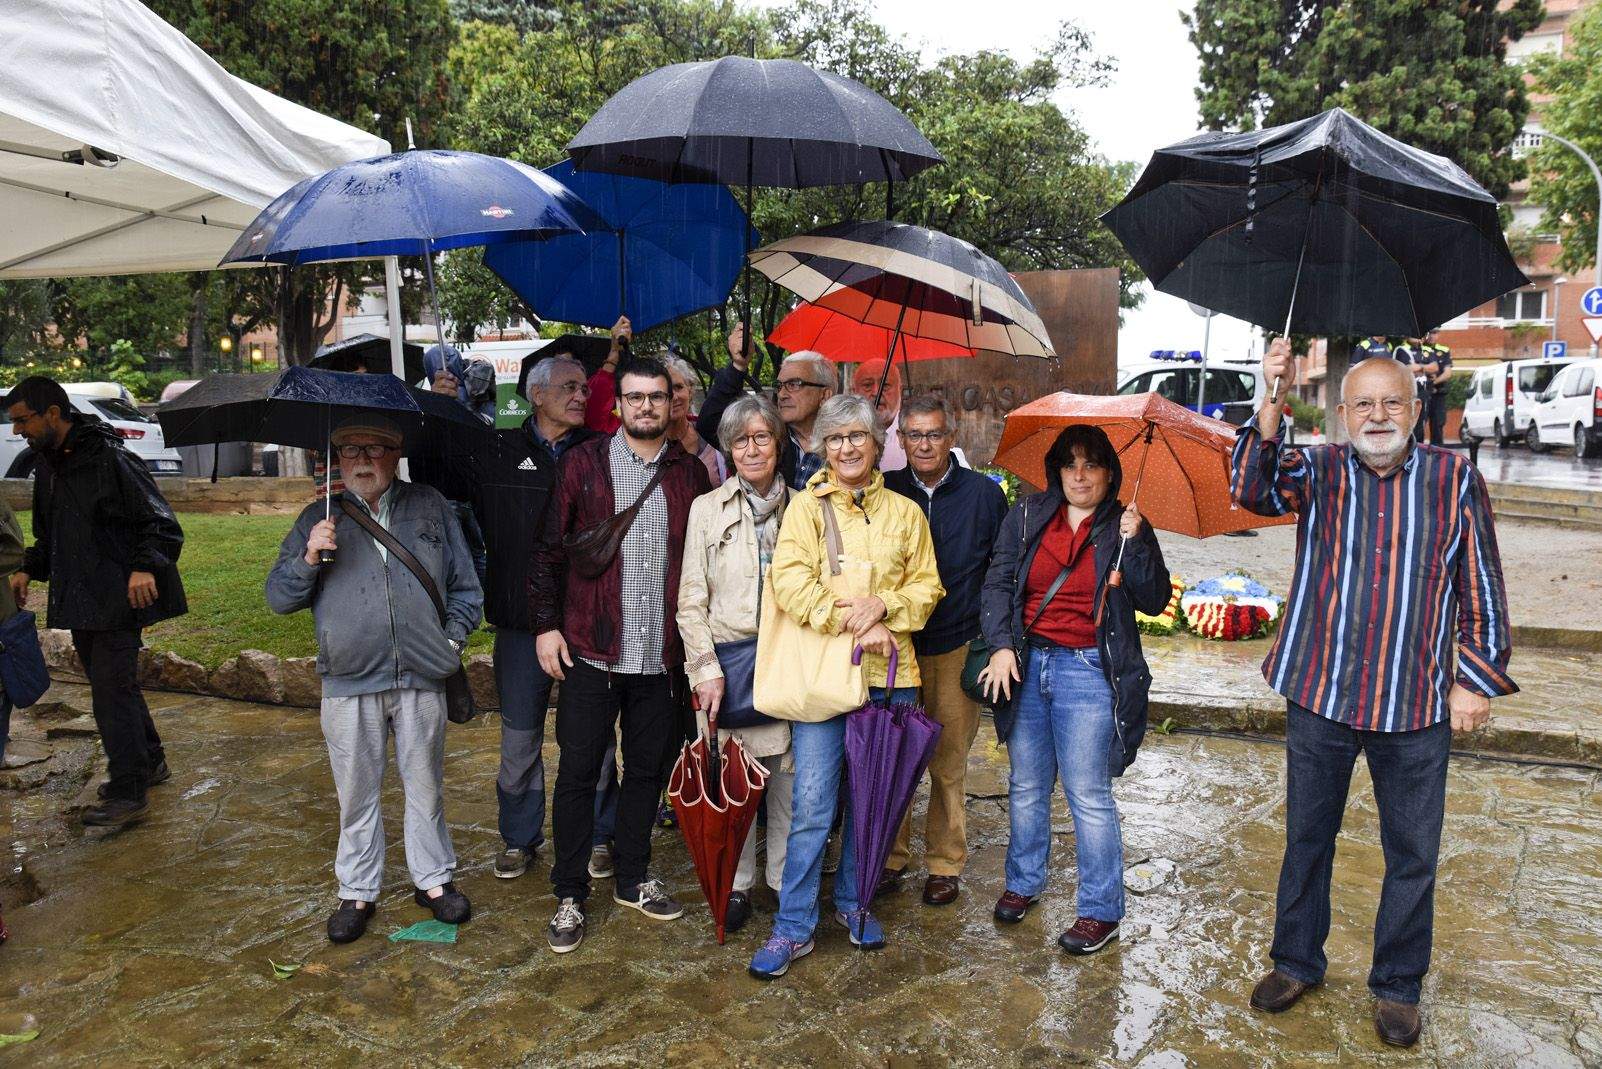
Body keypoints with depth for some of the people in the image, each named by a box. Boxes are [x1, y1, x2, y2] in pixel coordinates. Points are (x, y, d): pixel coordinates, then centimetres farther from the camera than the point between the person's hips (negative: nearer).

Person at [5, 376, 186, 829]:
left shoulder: (110, 459, -16)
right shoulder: (49, 466, 11)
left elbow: (162, 523, -17)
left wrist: (145, 566, -30)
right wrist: (28, 570, 11)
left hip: (116, 600, -9)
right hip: (79, 600, 9)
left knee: (112, 690, -6)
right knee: (111, 685, 17)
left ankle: (128, 793, 3)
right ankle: (149, 762, 33)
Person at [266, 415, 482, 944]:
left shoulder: (431, 508, 7)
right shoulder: (318, 519, 8)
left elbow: (465, 585, 11)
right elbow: (278, 597, 6)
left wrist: (453, 637, 0)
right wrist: (309, 558, -11)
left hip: (421, 680, 0)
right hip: (349, 685, 0)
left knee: (425, 786, 11)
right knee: (357, 794, 10)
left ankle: (434, 879, 28)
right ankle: (357, 892, 25)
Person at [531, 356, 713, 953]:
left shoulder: (690, 473, 6)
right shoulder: (583, 463, -1)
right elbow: (549, 548, 1)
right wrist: (546, 624, -4)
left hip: (660, 655, 3)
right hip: (590, 651, -2)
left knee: (647, 770, 13)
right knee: (578, 774, 4)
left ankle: (632, 880, 31)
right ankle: (570, 895, 19)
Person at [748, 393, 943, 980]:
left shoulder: (905, 512, 11)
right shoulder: (807, 506, 2)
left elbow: (927, 585, 7)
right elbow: (790, 579, -11)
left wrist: (883, 605, -12)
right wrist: (851, 620, -17)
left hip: (889, 672, 3)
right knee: (812, 804, -5)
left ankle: (852, 902, 32)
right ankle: (794, 926, 9)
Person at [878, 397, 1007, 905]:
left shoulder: (984, 493, 2)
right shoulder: (885, 492, 3)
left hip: (958, 649, -1)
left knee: (949, 764, 6)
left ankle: (945, 863, 21)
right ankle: (891, 854, 22)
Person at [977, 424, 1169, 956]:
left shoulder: (1125, 527, 1)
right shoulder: (1027, 516, 5)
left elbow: (1154, 601, -6)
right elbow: (999, 582, 4)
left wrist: (1134, 543, -17)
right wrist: (1002, 646, -7)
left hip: (1088, 671, -3)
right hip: (1025, 663, 3)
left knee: (1088, 794, -1)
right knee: (1026, 786, 14)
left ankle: (1101, 911, 13)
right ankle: (1023, 883, 33)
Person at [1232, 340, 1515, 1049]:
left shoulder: (1455, 479, 2)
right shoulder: (1319, 471, 1)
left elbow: (1481, 591, 5)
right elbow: (1255, 490, -20)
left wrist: (1476, 679, 0)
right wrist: (1271, 405, -33)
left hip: (1416, 706, 0)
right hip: (1320, 696, 0)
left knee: (1412, 855, 11)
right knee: (1307, 839, 14)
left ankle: (1397, 985, 30)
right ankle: (1296, 962, 32)